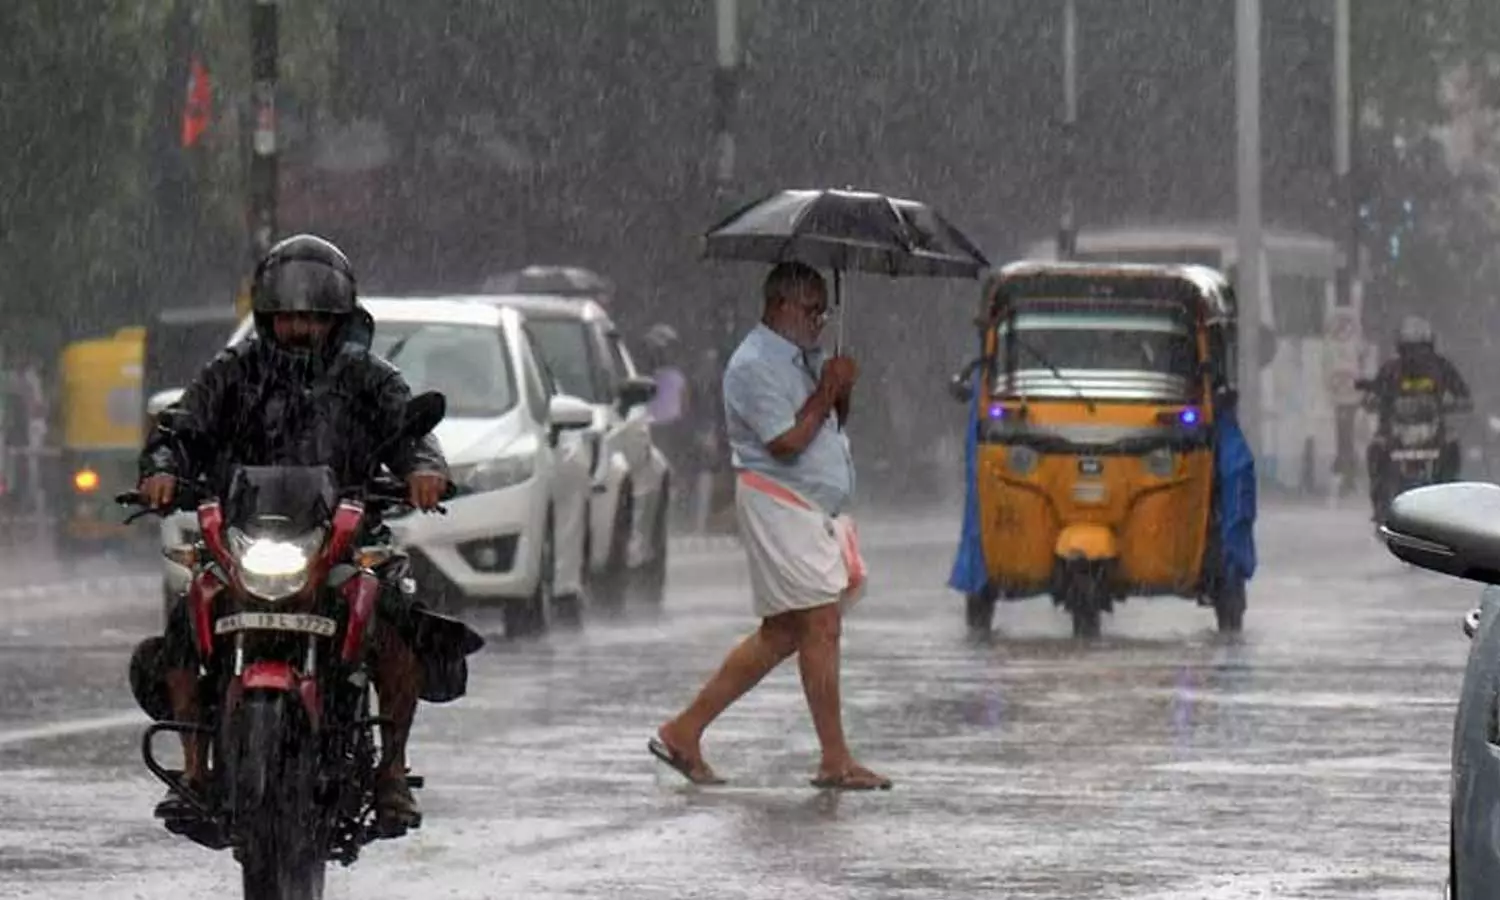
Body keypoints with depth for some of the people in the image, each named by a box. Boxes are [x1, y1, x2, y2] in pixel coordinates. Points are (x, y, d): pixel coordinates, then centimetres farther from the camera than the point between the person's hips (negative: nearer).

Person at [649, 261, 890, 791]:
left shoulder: (803, 358, 18)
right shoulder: (754, 365, -13)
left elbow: (830, 425, 23)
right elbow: (787, 443, -20)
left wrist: (842, 392, 4)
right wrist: (826, 393, -11)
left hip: (817, 508, 10)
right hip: (777, 505, -10)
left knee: (780, 636, 9)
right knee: (821, 626, -11)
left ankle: (684, 731, 14)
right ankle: (835, 762, -7)